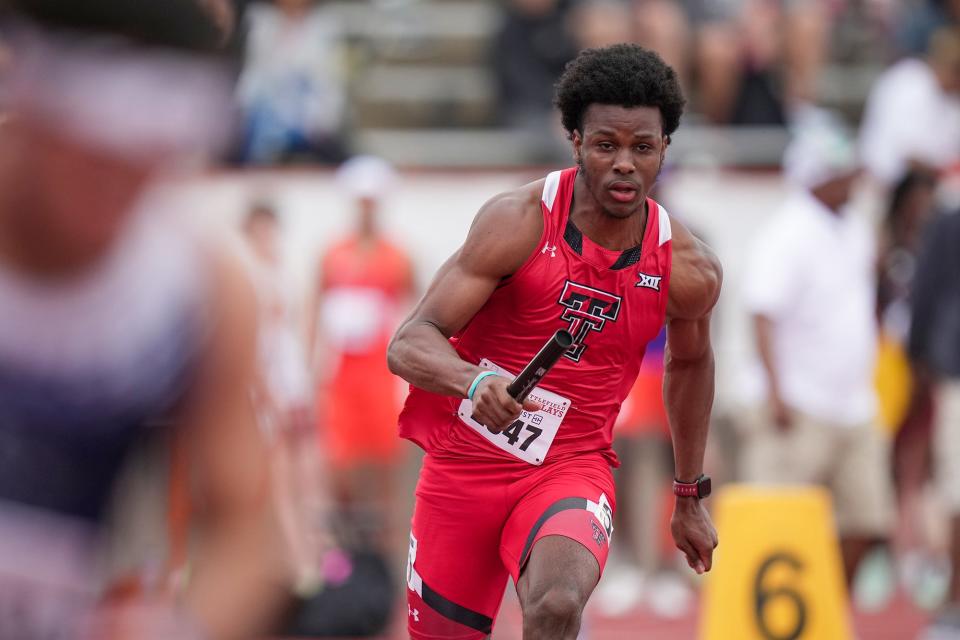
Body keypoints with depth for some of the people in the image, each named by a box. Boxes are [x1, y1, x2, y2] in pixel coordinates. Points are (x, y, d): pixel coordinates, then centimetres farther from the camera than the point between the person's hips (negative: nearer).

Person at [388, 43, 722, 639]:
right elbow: (409, 345, -20)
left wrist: (691, 496, 24)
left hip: (571, 469, 0)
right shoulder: (519, 221, -16)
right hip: (464, 463, 0)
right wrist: (474, 382, -42)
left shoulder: (690, 270, -7)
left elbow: (690, 362, 17)